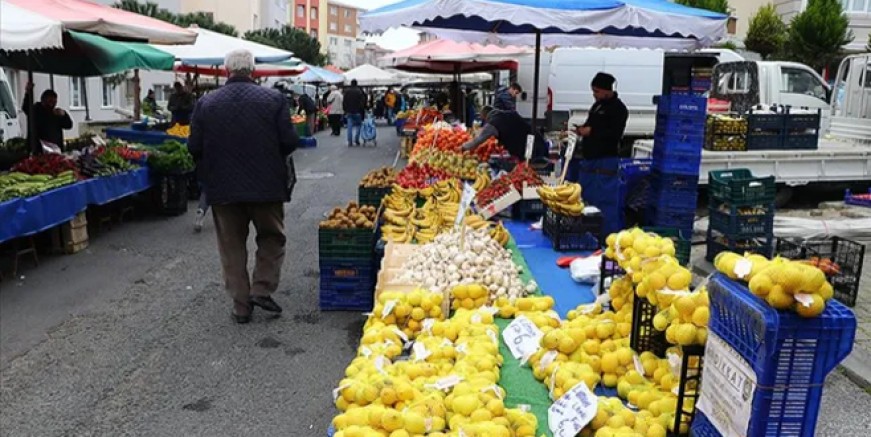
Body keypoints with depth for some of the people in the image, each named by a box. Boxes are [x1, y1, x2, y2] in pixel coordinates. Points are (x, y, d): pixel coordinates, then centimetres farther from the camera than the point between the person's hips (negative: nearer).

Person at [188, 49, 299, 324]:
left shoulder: (206, 103, -2)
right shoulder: (274, 99, -7)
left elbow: (194, 148, -1)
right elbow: (289, 142, -9)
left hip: (223, 188, 2)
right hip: (266, 185, -1)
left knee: (232, 246, 12)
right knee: (272, 238, 18)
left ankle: (241, 306, 16)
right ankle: (262, 289, 8)